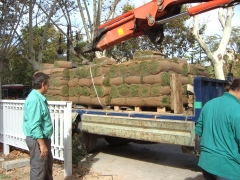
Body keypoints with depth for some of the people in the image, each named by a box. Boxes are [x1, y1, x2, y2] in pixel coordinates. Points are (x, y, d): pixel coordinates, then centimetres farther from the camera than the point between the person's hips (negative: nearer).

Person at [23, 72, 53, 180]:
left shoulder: (39, 97, 10)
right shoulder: (34, 99, -22)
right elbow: (34, 125, -26)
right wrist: (42, 144, -23)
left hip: (43, 137, 10)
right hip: (37, 139, -10)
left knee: (48, 164, 23)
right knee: (38, 169, 3)